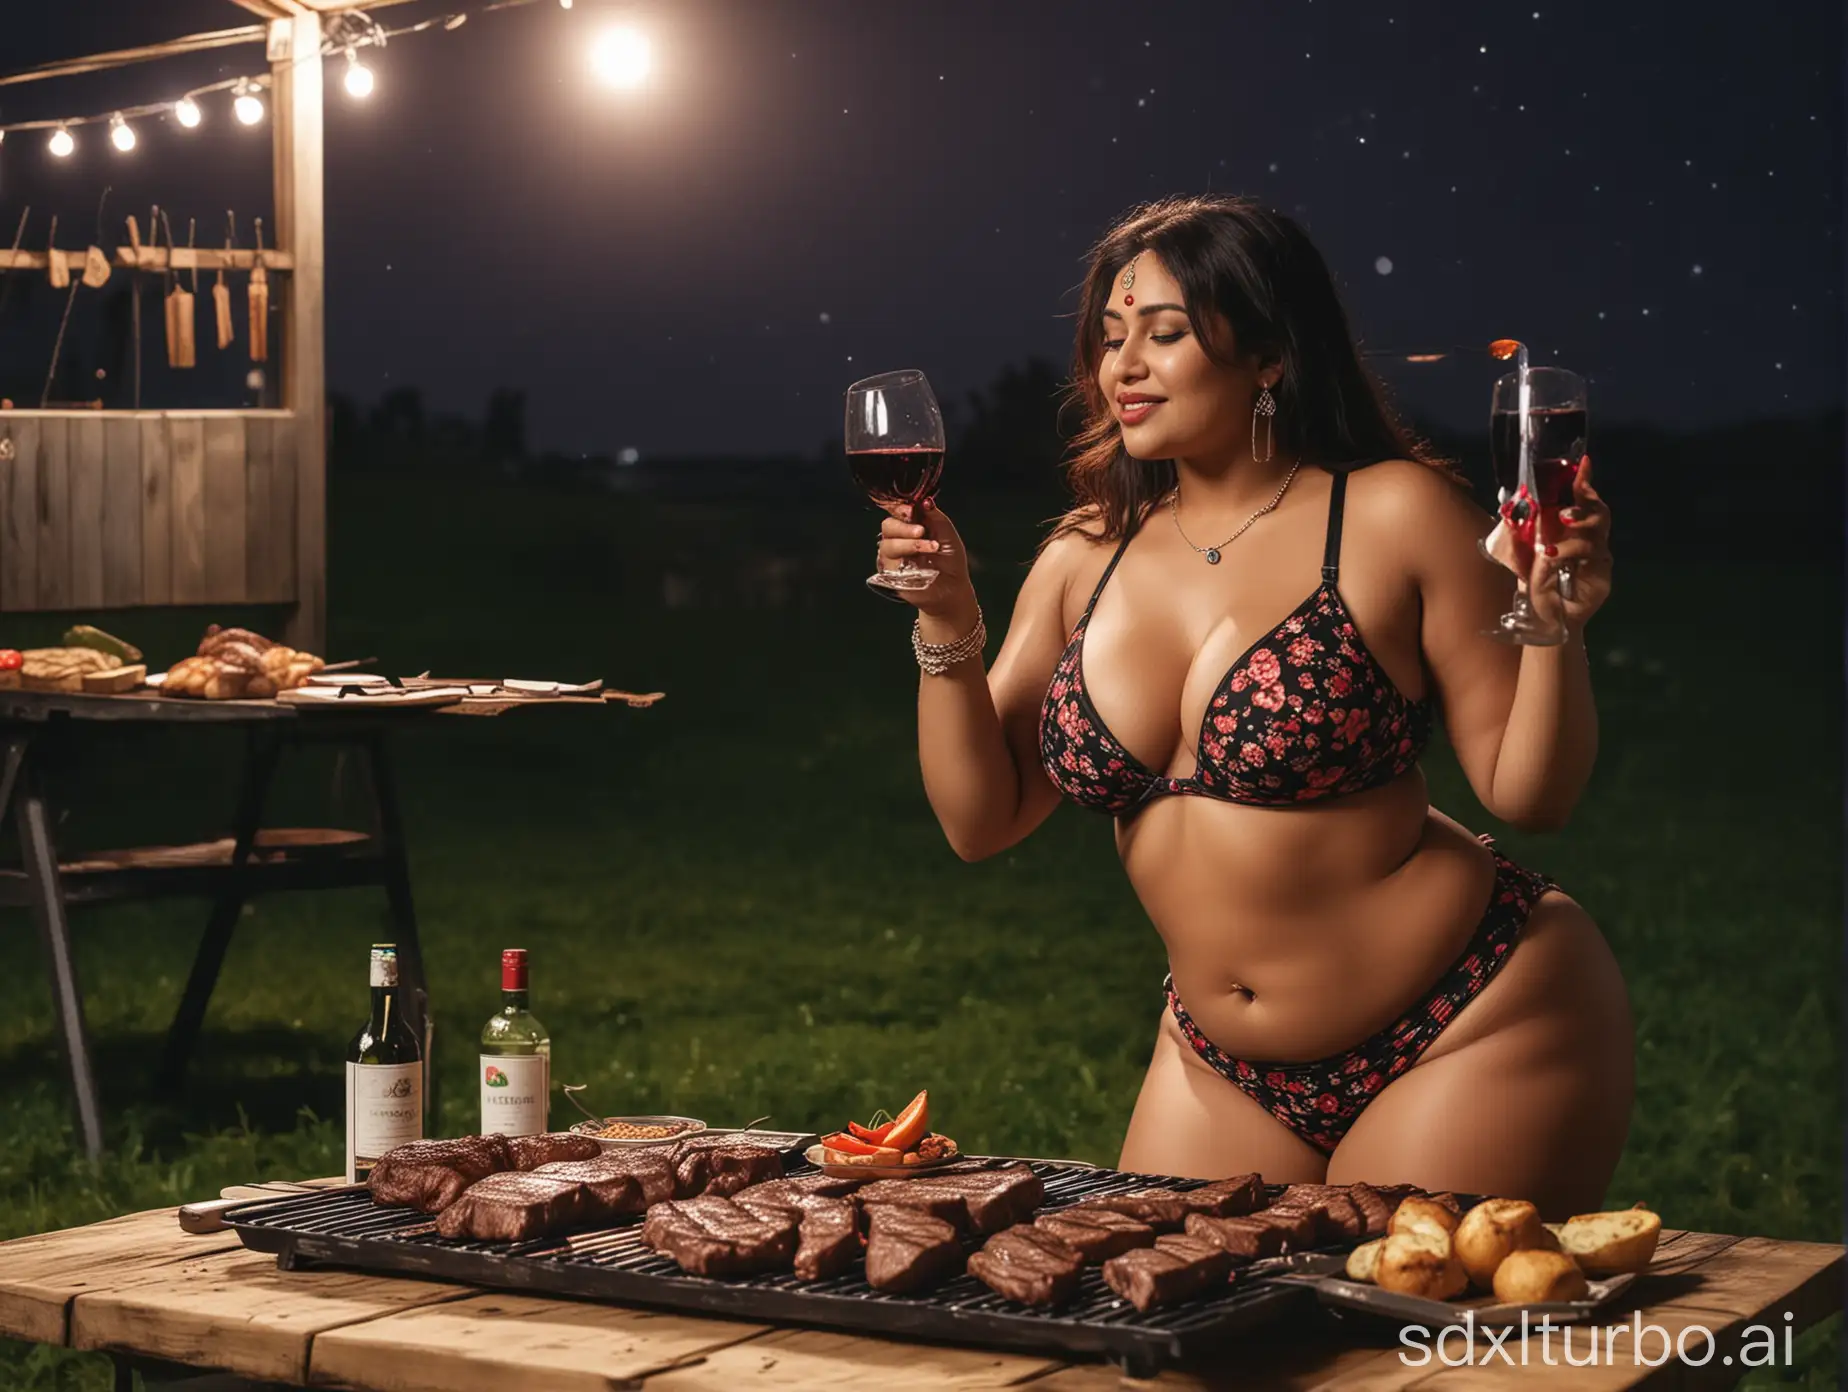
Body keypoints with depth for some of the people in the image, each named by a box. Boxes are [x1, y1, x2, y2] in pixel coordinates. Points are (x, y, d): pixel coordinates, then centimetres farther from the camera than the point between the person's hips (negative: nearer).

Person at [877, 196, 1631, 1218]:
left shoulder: (1394, 517, -10)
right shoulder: (1084, 564, 5)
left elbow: (1527, 794, -8)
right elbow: (981, 818, 3)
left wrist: (1555, 629, -24)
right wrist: (946, 629, -7)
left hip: (1474, 1035, -5)